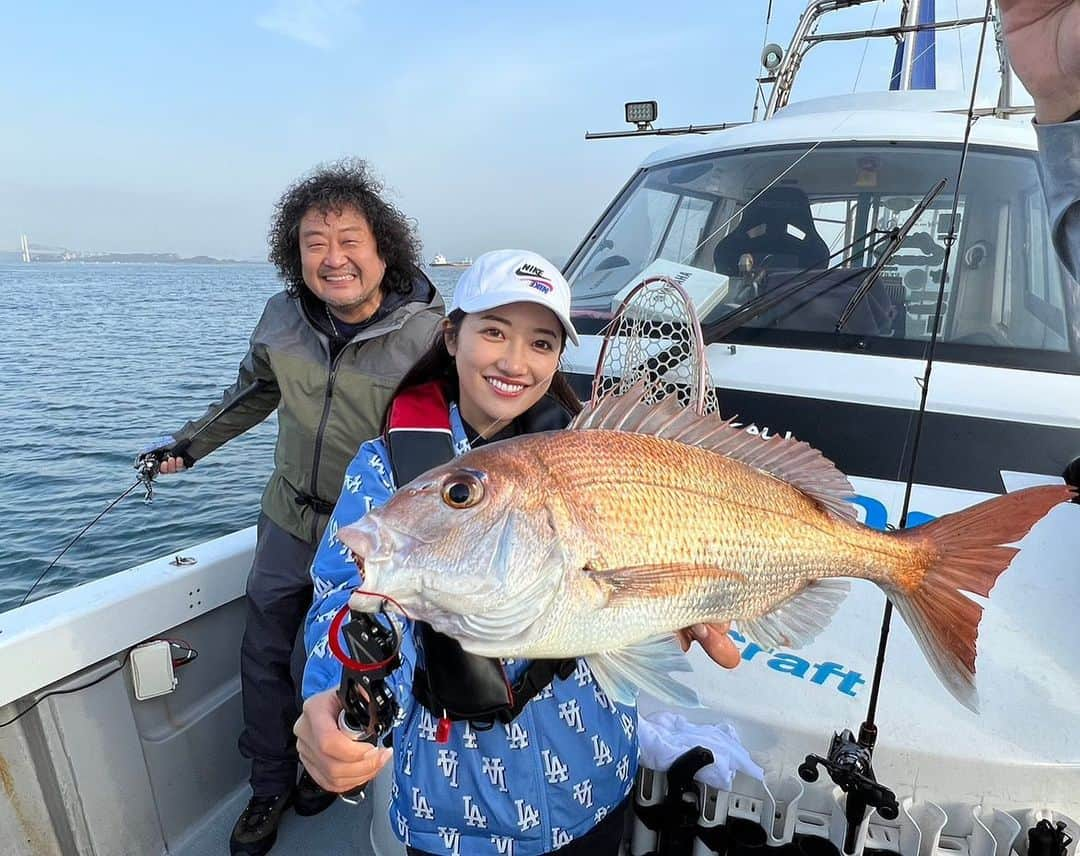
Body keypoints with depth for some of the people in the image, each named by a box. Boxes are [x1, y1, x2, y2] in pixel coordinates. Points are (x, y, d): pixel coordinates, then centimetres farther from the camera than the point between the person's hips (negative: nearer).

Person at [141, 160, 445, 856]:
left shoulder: (428, 335, -22)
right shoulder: (283, 317, -6)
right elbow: (255, 389, 14)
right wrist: (191, 444, 21)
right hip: (290, 520, 5)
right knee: (264, 656, 17)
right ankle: (271, 787, 42)